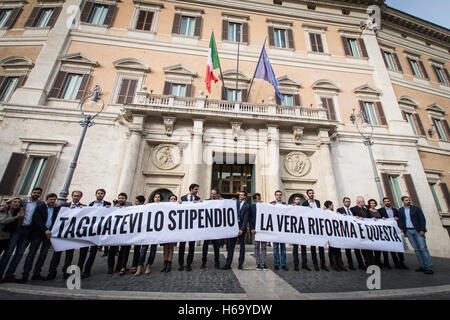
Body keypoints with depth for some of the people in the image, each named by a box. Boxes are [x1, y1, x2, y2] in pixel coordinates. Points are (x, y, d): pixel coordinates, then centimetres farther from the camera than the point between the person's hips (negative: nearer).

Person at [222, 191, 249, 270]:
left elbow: (246, 219, -9)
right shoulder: (236, 201, 7)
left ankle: (240, 264, 21)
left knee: (242, 246, 10)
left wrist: (242, 229, -16)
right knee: (231, 246, 5)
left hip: (242, 227, -2)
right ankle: (228, 264, 12)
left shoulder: (247, 206, -4)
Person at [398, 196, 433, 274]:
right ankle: (422, 266, 13)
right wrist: (401, 229, -2)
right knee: (416, 249, 7)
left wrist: (422, 230, -11)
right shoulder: (400, 210, 8)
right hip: (408, 231, 3)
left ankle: (429, 268, 2)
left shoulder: (416, 208, 0)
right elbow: (400, 221, 10)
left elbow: (422, 219, -3)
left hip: (417, 230, -2)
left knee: (423, 248, -4)